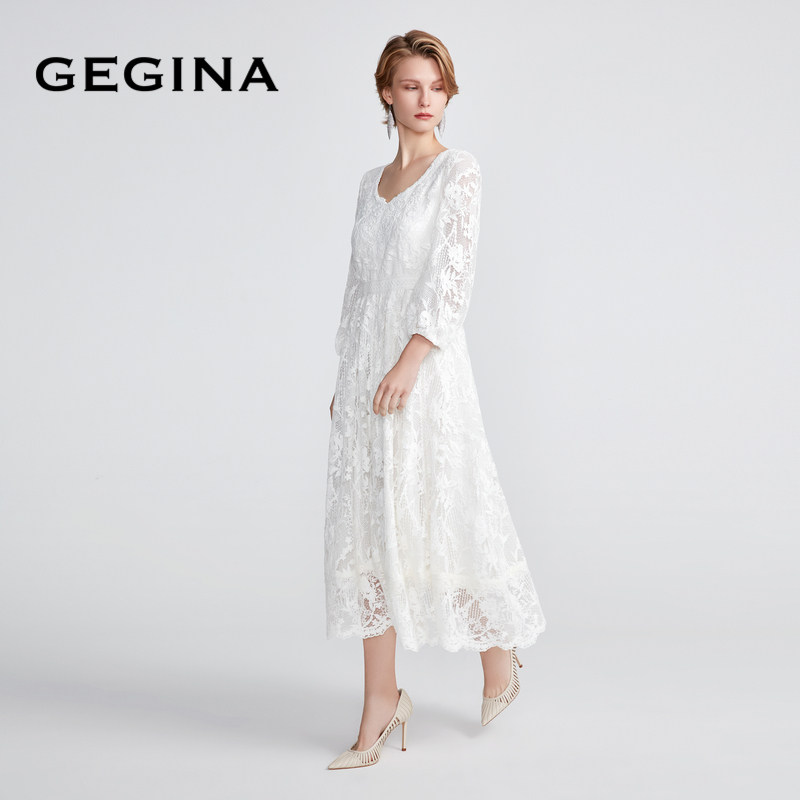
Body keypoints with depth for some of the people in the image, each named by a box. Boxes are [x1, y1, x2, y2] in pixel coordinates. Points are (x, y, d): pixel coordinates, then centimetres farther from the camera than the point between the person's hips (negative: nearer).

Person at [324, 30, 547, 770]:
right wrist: (347, 375, 14)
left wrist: (410, 360, -22)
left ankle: (500, 652, 28)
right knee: (368, 525, 4)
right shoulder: (372, 183, 16)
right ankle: (383, 698, 12)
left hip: (427, 367, -6)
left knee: (445, 515, 2)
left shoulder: (459, 170, -3)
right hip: (366, 370, 6)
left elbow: (454, 273, -13)